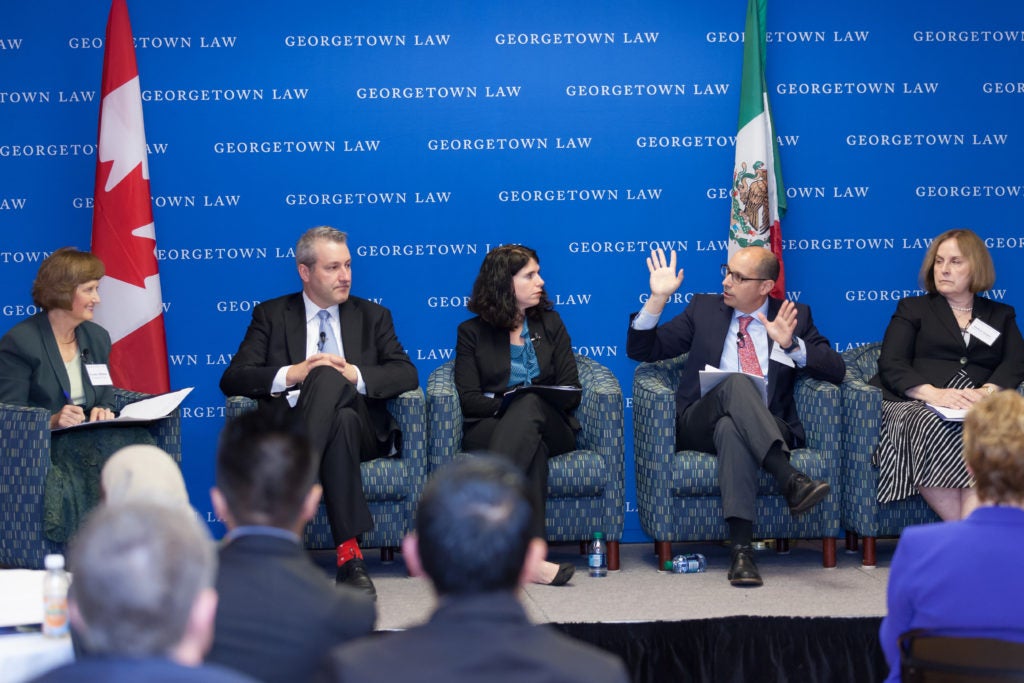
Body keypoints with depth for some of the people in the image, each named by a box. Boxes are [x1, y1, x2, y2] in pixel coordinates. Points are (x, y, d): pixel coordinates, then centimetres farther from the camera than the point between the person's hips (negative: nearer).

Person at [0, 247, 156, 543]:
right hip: (40, 448, -6)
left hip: (89, 440, 6)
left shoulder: (98, 338, 16)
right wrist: (52, 422, -25)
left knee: (136, 441, -28)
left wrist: (103, 412, -4)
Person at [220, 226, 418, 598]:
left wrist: (355, 375, -13)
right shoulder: (271, 315, 17)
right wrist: (292, 374, -13)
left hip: (362, 431, 1)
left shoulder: (373, 316, 21)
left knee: (329, 377, -35)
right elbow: (233, 379, 4)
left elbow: (406, 374, 6)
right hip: (290, 427, -1)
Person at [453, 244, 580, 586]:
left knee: (530, 405, -37)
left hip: (549, 425, 2)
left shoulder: (550, 324, 19)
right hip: (488, 429, -2)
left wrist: (525, 403, -9)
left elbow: (571, 391, 9)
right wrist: (505, 402, -18)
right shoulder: (472, 332, 11)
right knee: (533, 447, -39)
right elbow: (468, 399, 0)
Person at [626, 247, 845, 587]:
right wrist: (658, 299, 1)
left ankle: (741, 549, -50)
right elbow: (641, 350, 15)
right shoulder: (704, 308, 18)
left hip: (768, 427, -1)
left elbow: (836, 370, 5)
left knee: (731, 428, -39)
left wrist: (791, 344, -11)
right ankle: (789, 479, -50)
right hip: (699, 426, 1)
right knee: (737, 383, -34)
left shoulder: (795, 317, 15)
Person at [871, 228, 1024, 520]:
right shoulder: (913, 308, 22)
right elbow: (891, 365, 7)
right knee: (932, 429, -38)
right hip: (914, 404, -1)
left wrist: (987, 391, -14)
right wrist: (933, 393, -13)